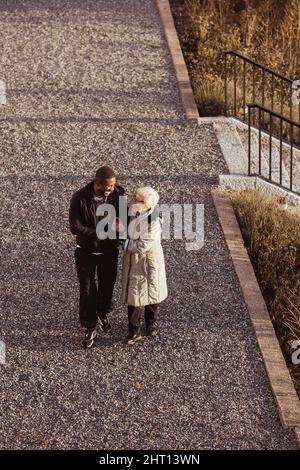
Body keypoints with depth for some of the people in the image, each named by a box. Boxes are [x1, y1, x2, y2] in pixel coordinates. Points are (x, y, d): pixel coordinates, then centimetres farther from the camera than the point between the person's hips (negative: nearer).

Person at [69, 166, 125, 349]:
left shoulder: (118, 196, -15)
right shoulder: (80, 198, -22)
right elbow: (75, 227, -21)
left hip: (109, 250, 2)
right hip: (86, 251, -2)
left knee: (107, 285, 18)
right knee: (87, 290, 1)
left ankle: (103, 314, 46)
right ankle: (90, 328, 17)